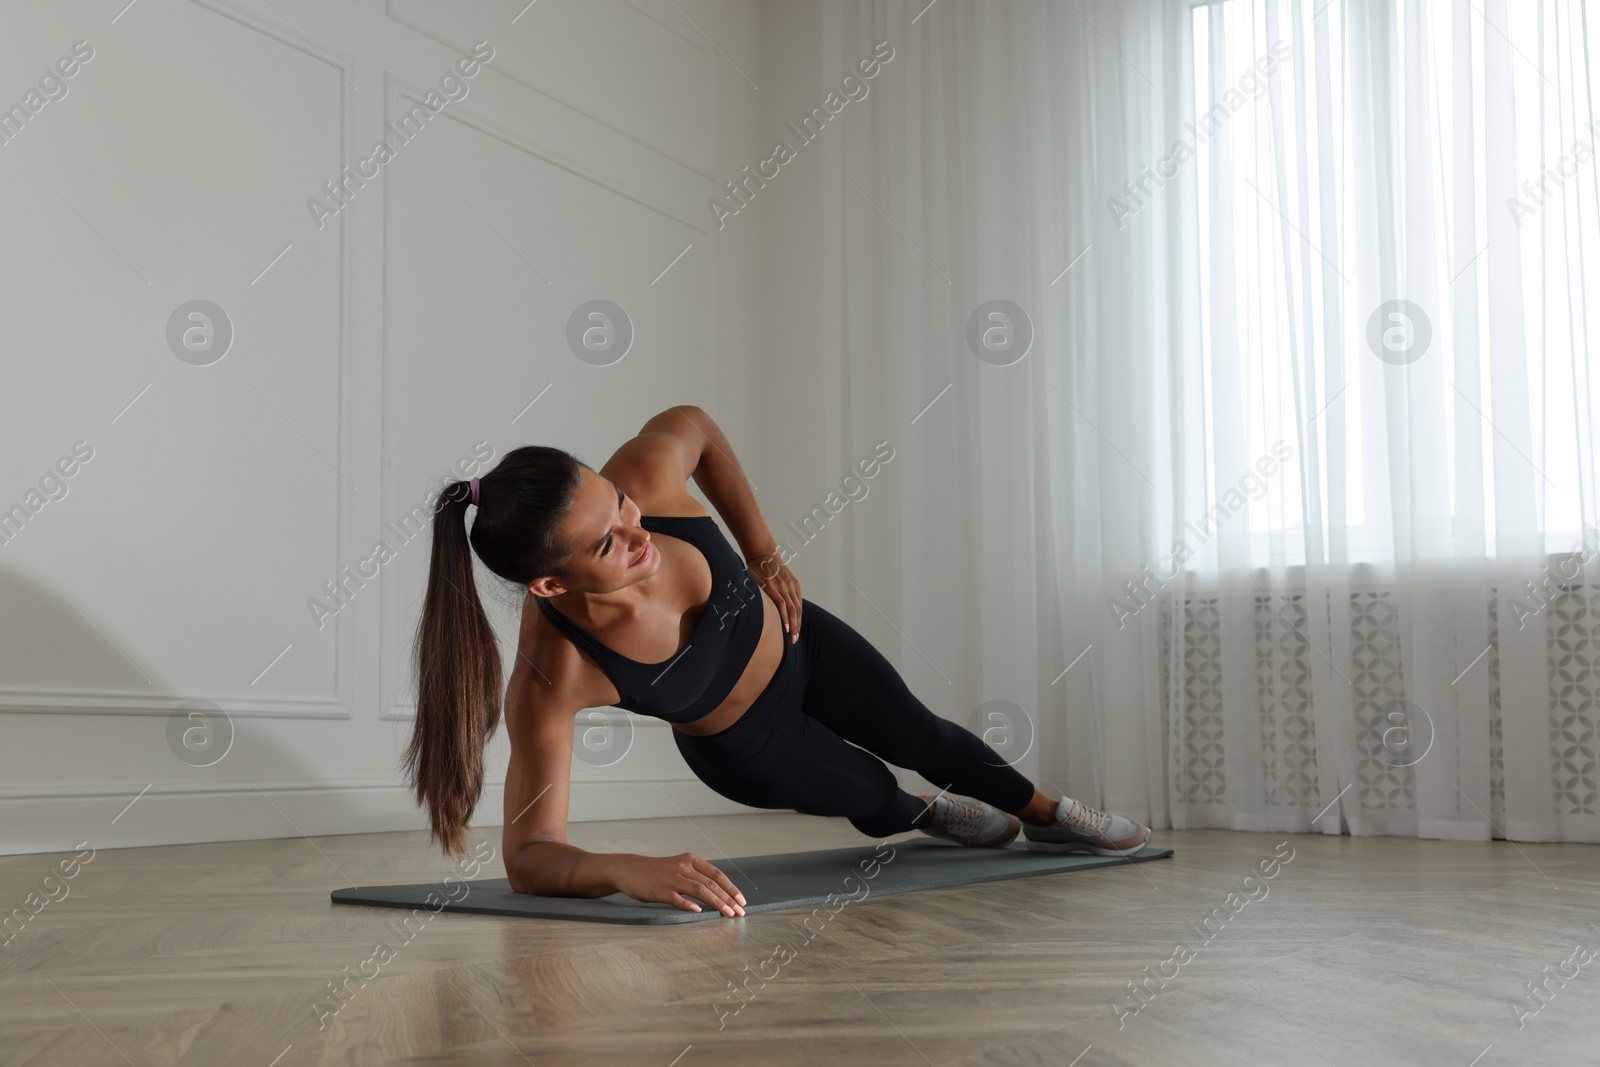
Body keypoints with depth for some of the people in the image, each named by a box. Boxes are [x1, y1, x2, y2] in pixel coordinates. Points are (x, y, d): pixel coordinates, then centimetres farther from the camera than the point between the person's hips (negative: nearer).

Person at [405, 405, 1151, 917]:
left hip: (795, 642, 2)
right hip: (745, 748, -2)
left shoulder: (649, 473, -37)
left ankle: (1047, 813, 57)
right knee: (872, 795, 22)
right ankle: (926, 816, 64)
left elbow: (692, 423, -11)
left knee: (921, 737, 23)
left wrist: (764, 554, -7)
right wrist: (625, 869, -60)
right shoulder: (551, 678, -44)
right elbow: (528, 856, -40)